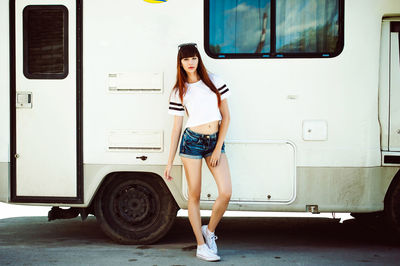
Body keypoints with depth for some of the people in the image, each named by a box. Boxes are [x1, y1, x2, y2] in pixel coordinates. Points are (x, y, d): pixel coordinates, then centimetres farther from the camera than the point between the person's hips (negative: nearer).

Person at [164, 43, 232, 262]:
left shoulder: (214, 82, 5)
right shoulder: (179, 91, 3)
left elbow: (225, 117, 5)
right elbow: (176, 127, 6)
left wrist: (218, 148, -4)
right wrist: (169, 162, 4)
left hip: (215, 141, 2)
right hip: (192, 142, -2)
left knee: (226, 192, -9)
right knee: (194, 195, 0)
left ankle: (209, 230, 17)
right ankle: (201, 246, 11)